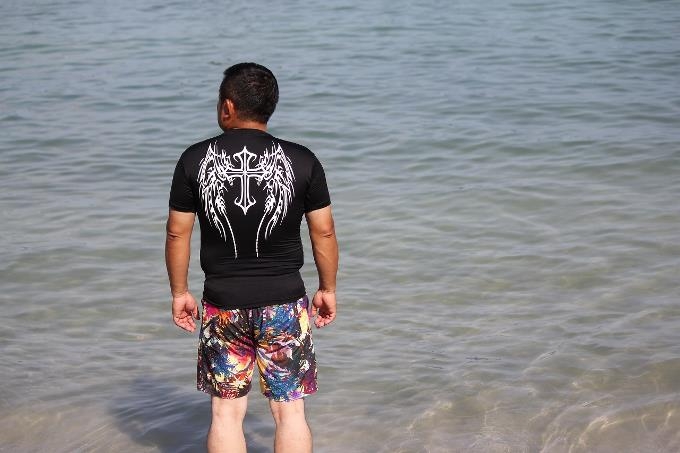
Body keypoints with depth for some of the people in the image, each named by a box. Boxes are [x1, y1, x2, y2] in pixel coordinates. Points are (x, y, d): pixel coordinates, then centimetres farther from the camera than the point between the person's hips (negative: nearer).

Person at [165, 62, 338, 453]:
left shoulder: (195, 160, -6)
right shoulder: (302, 161, -7)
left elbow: (178, 234, -1)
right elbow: (324, 233, -1)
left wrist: (180, 292, 11)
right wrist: (328, 289, 12)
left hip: (223, 304, 1)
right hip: (284, 303, 0)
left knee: (227, 412, 11)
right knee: (290, 410, 8)